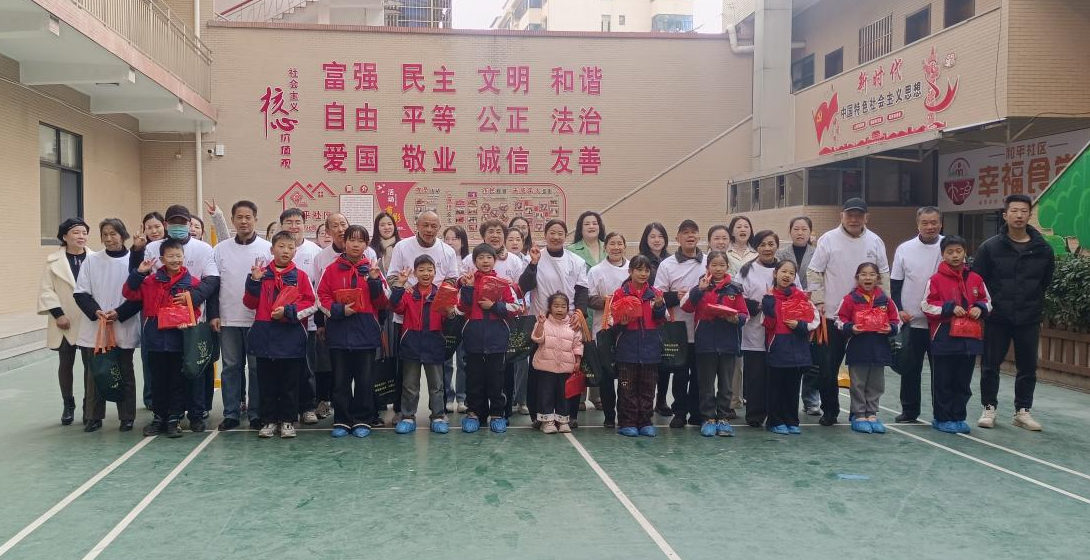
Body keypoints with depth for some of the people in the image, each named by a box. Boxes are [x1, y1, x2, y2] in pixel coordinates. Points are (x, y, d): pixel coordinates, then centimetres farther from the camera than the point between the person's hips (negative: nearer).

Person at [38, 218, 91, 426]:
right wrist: (58, 314, -10)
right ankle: (68, 405, 24)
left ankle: (89, 406, 15)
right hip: (65, 323, 1)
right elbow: (46, 291, -1)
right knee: (66, 364, 10)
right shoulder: (54, 260, 0)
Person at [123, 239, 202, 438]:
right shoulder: (151, 281, 4)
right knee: (158, 380, 12)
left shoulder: (192, 283, -1)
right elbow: (130, 294, 3)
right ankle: (159, 417, 24)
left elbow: (196, 310, 2)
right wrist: (139, 273, -6)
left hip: (179, 338, -2)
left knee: (177, 381, 5)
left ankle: (174, 419, 15)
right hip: (156, 338, 2)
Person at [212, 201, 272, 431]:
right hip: (228, 319, 2)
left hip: (258, 319, -2)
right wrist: (213, 314, 3)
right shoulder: (220, 249, 7)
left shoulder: (267, 248, 1)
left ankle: (256, 414, 11)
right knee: (231, 366, 7)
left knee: (257, 367, 3)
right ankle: (231, 413, 15)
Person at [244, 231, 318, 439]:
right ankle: (269, 420, 20)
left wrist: (288, 311, -13)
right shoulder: (262, 273, 6)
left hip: (291, 338, -1)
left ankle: (288, 421, 17)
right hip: (265, 337, 2)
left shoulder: (300, 276, 1)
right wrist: (254, 281, -10)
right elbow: (250, 303, 4)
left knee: (290, 383, 6)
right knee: (267, 383, 9)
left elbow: (312, 304, -2)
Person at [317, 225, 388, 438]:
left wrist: (375, 281, -12)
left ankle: (362, 421, 16)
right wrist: (339, 310, -14)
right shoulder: (332, 269, 4)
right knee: (340, 380, 7)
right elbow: (322, 297, 1)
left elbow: (382, 303, 3)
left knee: (365, 380, 5)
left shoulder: (372, 270, 6)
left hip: (366, 333, 0)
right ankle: (342, 421, 17)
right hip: (338, 334, 0)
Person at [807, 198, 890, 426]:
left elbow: (884, 275, 11)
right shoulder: (828, 239, -3)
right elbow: (813, 272, -1)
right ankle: (829, 411, 15)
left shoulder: (875, 241, 5)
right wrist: (818, 301, -7)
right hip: (833, 314, -2)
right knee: (828, 367, 2)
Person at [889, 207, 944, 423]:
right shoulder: (905, 249, 2)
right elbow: (895, 283, 6)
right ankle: (909, 410, 20)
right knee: (909, 368, 8)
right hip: (911, 320, 1)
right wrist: (899, 309, -4)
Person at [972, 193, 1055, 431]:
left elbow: (1046, 283, 10)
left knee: (1028, 367, 9)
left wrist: (1034, 306, 7)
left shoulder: (1043, 249, 0)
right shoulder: (990, 247, -5)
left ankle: (1022, 410, 22)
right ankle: (989, 408, 19)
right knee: (990, 365, 5)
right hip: (997, 319, -2)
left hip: (1029, 320, 2)